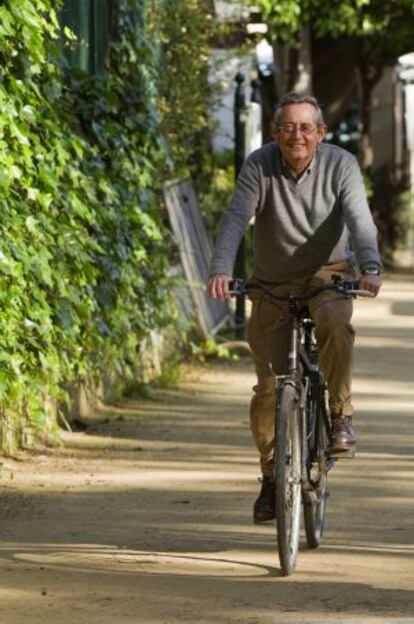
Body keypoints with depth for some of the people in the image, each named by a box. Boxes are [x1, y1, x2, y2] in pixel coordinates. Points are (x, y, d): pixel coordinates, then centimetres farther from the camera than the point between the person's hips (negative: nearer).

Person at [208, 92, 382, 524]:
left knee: (334, 323, -36)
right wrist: (220, 271, -41)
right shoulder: (260, 166, -14)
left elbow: (359, 219, -25)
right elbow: (235, 218, -25)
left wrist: (369, 267, -44)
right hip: (273, 284, 1)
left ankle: (340, 415, -19)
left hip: (327, 273, -1)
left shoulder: (340, 165, -13)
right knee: (269, 385, -3)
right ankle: (271, 478, 14)